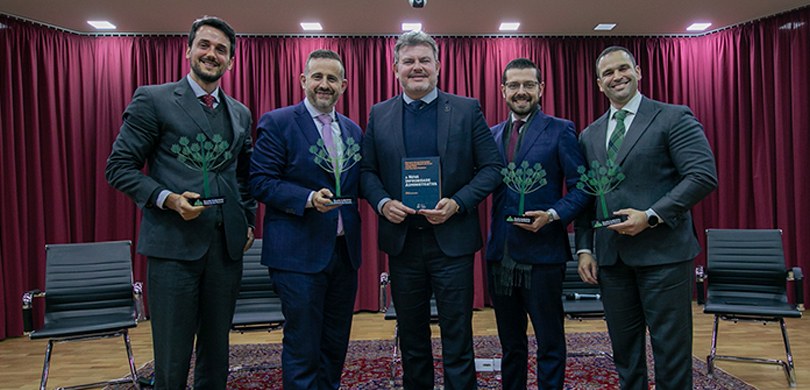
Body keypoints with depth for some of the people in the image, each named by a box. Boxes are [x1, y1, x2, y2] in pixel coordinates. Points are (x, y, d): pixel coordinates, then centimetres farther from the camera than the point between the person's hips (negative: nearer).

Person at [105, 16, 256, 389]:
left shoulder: (240, 114, 13)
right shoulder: (152, 99, 0)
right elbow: (119, 166, -3)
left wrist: (249, 222, 11)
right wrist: (168, 199, -16)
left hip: (227, 246, 4)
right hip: (173, 244, -4)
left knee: (216, 352, 14)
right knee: (171, 359, 3)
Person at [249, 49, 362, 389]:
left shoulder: (354, 131, 13)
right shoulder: (277, 123, -4)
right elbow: (260, 182, -10)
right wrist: (308, 198, -22)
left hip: (344, 251, 6)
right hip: (299, 253, -6)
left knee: (335, 346, 16)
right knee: (303, 350, 1)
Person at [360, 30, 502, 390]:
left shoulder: (467, 110, 1)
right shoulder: (379, 115, 7)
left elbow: (492, 167, -2)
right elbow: (366, 171, 8)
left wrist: (457, 203, -15)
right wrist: (382, 202, -10)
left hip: (452, 239, -2)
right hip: (402, 240, 2)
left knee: (457, 338, 5)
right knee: (411, 338, 16)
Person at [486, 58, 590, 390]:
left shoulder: (560, 131, -2)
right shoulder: (492, 135, 12)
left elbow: (580, 188, -5)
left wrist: (553, 215, -19)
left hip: (542, 253, -4)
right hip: (500, 253, 5)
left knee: (549, 343, 7)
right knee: (510, 344, 17)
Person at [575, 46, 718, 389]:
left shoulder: (674, 118, -1)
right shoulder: (589, 135, 14)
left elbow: (704, 176, -10)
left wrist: (651, 216, -18)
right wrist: (584, 248, 5)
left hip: (662, 253, -4)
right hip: (610, 257, 5)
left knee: (671, 348, 4)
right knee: (624, 350, 14)